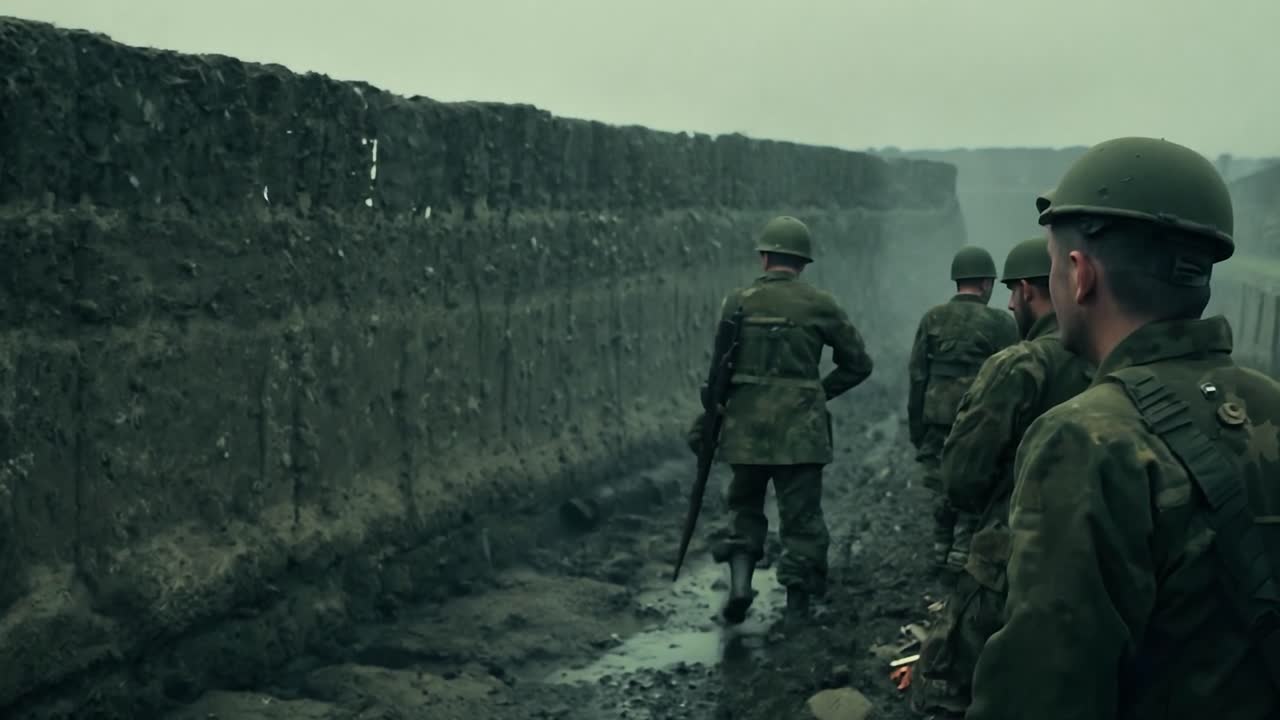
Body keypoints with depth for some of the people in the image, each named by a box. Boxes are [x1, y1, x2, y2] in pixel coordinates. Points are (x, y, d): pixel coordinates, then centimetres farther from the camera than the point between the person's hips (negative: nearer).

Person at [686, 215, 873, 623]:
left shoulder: (737, 303, 1)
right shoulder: (818, 305, 0)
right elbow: (859, 364, 6)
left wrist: (704, 425, 8)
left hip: (746, 427, 1)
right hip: (801, 430, -1)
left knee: (744, 509, 17)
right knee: (801, 517, 9)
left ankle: (740, 581, 0)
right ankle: (797, 602, 11)